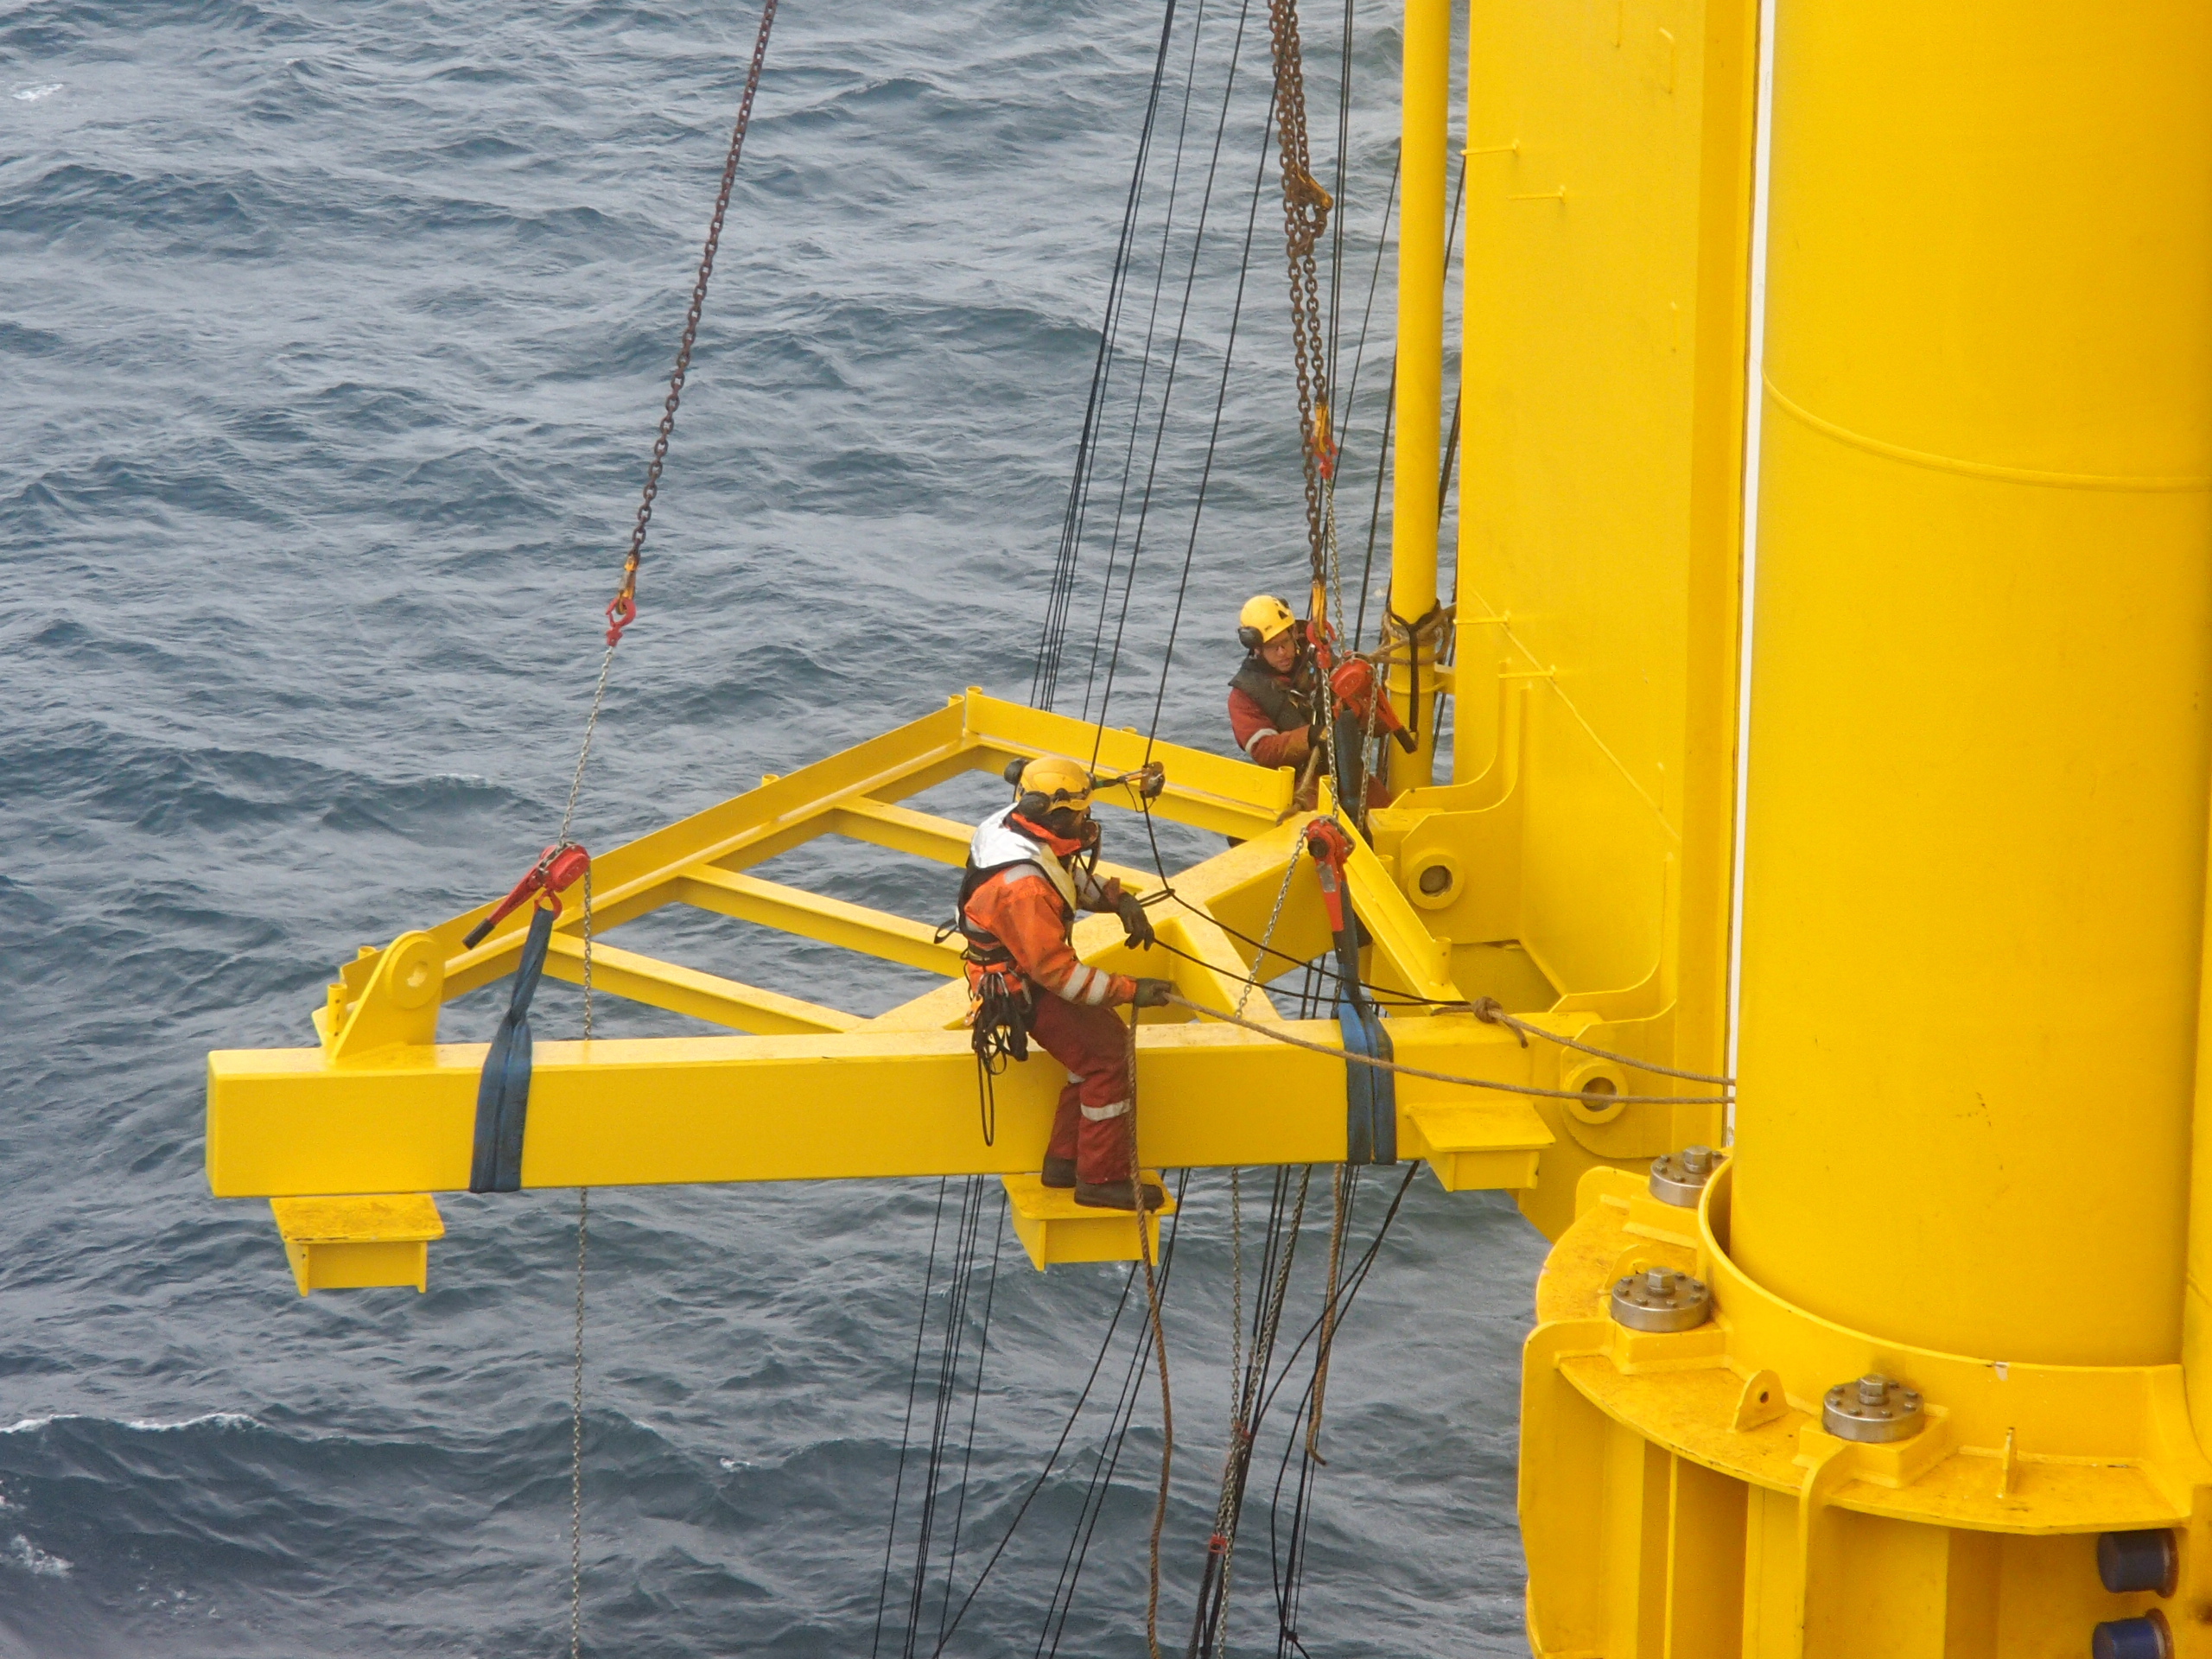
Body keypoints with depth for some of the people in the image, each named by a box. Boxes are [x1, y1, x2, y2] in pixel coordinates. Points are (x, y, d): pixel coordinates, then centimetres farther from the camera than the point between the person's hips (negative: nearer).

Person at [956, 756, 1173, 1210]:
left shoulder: (1015, 825, -6)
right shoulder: (1021, 886, -35)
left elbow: (1074, 876, 15)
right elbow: (1055, 971, -30)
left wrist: (1118, 899, -2)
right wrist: (1130, 990, -25)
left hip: (1031, 966, 10)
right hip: (1021, 992, -10)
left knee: (1105, 1036, 11)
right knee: (1106, 1057, -11)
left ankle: (1064, 1161, 20)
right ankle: (1101, 1180, -1)